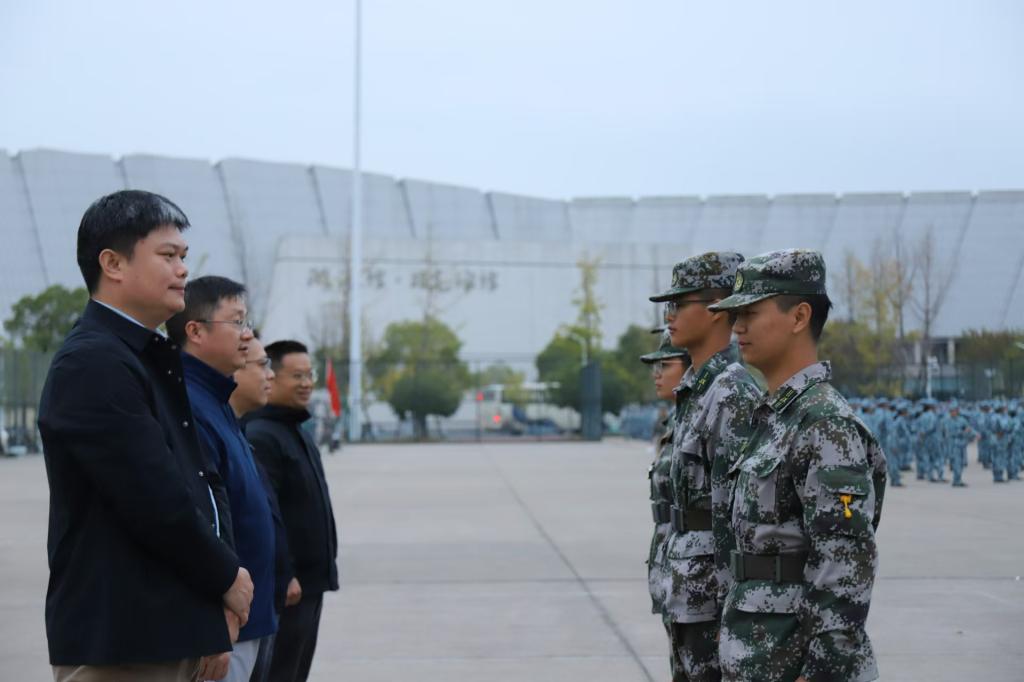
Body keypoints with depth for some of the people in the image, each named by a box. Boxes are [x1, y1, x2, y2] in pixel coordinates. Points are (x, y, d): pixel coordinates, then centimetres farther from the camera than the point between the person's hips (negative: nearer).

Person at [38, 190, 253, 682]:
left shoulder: (154, 359, 15)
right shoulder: (91, 364, -15)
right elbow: (155, 502, -19)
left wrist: (215, 606, 6)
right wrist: (226, 577, -4)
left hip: (174, 634, 9)